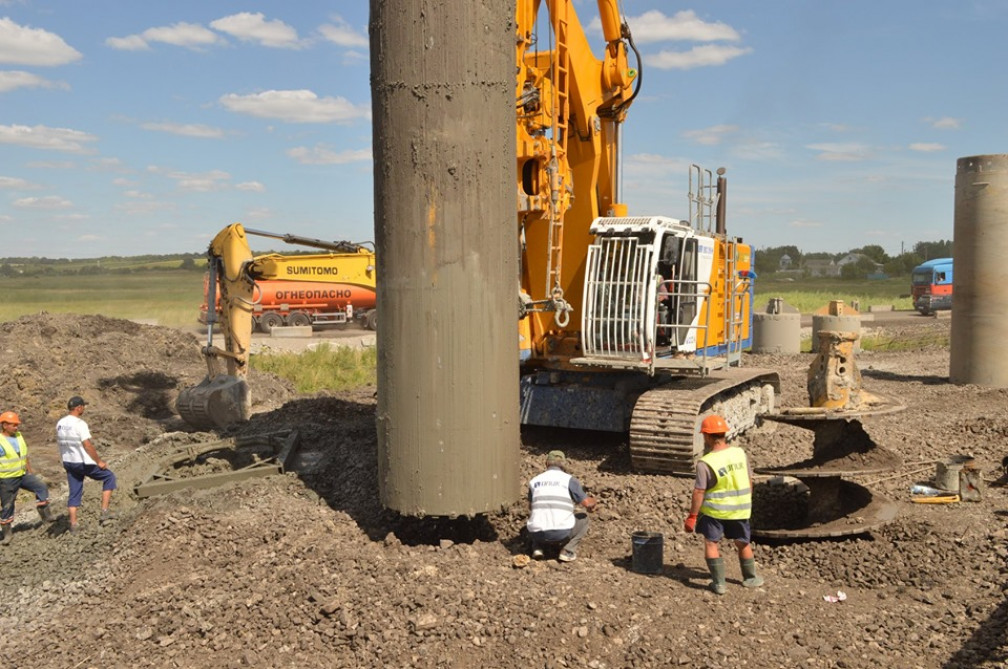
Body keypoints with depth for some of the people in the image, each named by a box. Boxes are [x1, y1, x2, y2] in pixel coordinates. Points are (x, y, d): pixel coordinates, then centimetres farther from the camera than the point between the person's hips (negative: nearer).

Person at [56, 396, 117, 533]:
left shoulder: (60, 423, 5)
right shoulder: (80, 424, -19)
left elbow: (61, 443, 13)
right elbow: (87, 445, -21)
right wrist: (99, 461, -14)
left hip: (68, 463, 7)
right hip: (84, 463, -7)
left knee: (74, 494, 14)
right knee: (109, 476, 9)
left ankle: (73, 524, 14)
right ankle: (104, 511, 4)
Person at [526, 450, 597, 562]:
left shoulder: (534, 481, 12)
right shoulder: (569, 480, 2)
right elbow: (588, 504, 1)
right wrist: (593, 501, 25)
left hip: (538, 535, 4)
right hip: (562, 534, -4)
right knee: (583, 517, 24)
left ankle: (537, 547, 10)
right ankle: (567, 551, 7)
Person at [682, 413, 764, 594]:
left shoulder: (705, 463, -21)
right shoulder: (740, 453, -5)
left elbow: (698, 493, -19)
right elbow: (749, 480, 5)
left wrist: (692, 516, -10)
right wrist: (746, 502, 20)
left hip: (714, 510, -5)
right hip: (740, 509, 5)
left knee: (710, 543, 12)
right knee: (743, 543, 21)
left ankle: (718, 583, 11)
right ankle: (750, 578, 36)